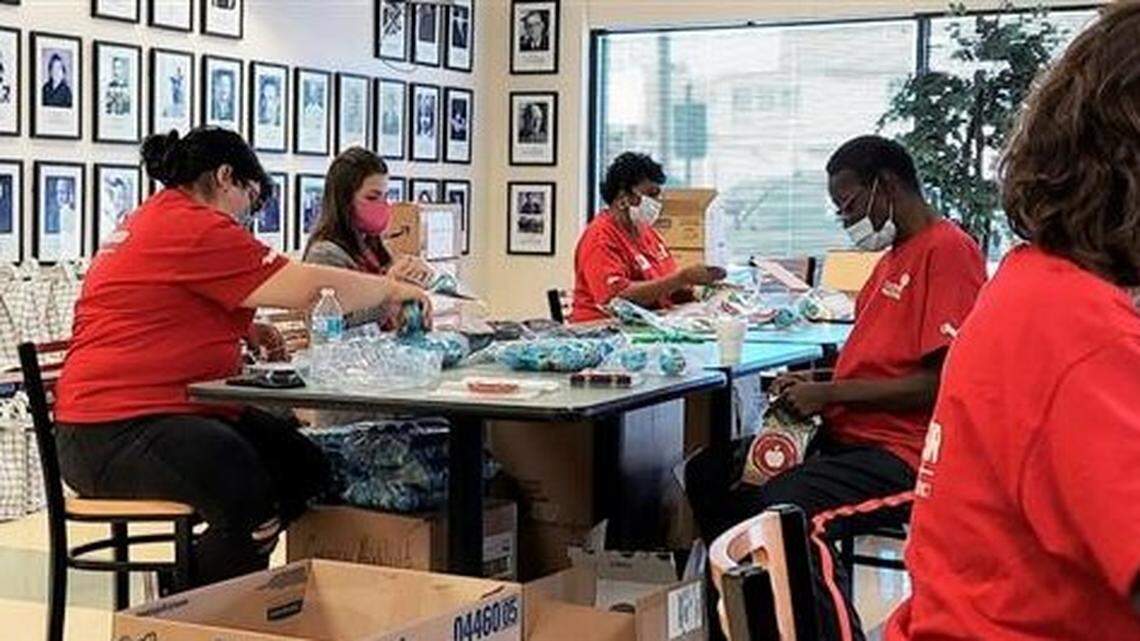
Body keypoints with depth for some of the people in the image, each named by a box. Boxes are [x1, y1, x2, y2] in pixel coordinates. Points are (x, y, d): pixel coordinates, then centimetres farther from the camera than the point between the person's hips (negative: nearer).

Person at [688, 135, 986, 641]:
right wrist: (816, 384, 7)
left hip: (901, 455, -10)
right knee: (709, 475, 4)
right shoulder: (894, 255, 19)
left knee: (787, 509, -33)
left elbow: (940, 382, -19)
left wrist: (829, 394, -13)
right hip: (848, 437, 10)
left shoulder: (947, 250, -12)